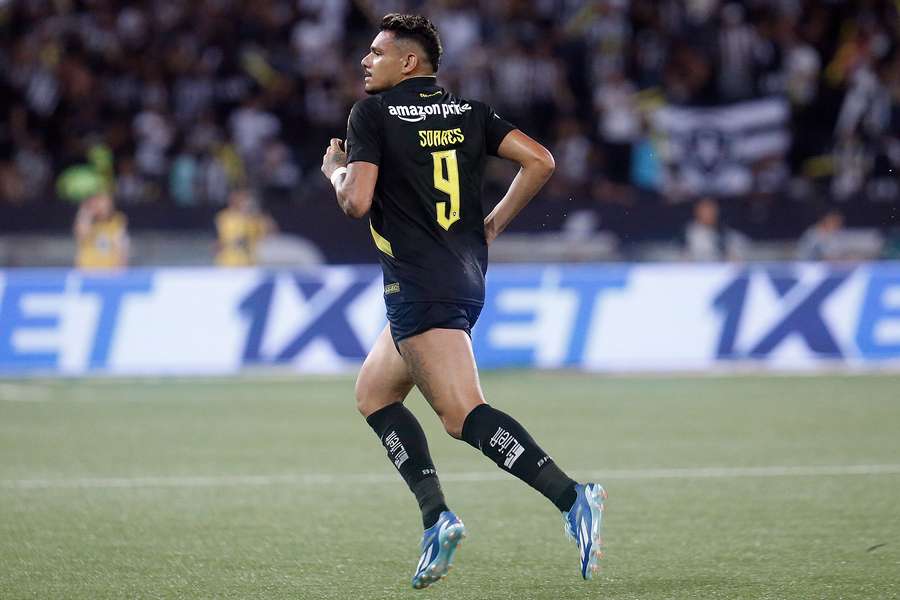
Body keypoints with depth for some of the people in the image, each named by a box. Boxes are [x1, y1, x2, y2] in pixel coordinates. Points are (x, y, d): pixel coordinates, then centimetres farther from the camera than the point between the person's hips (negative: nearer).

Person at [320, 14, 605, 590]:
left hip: (419, 283, -8)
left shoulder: (373, 113, -5)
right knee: (374, 392, 19)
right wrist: (493, 224, 16)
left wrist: (335, 169, 8)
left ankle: (572, 497, -32)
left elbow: (357, 201, -14)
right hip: (468, 276, 8)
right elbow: (540, 160, 4)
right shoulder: (468, 112, 13)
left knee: (463, 413, -16)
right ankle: (436, 517, 6)